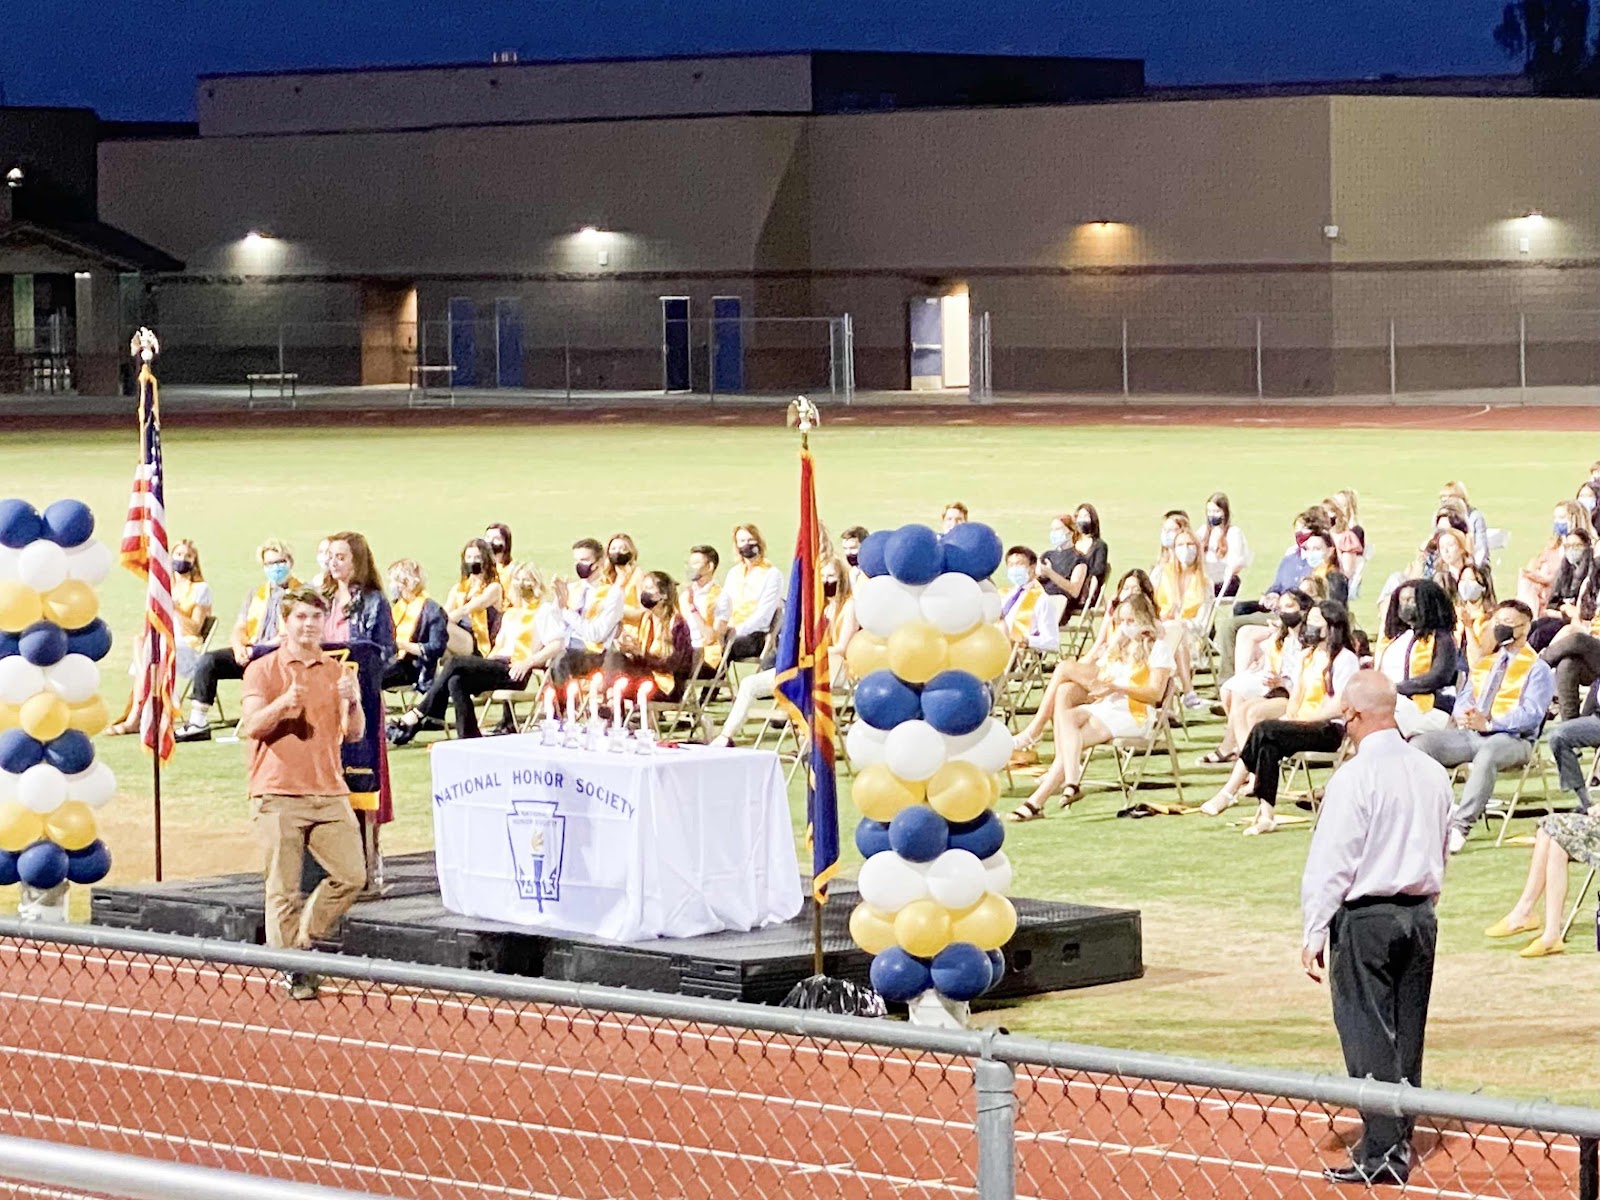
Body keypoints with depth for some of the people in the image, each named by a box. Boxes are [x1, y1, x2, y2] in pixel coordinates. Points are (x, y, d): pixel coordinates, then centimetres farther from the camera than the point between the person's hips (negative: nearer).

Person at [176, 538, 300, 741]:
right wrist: (239, 647, -7)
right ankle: (198, 723, -20)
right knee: (206, 661, -17)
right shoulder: (255, 595, 26)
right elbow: (238, 630, 18)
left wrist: (258, 649, -17)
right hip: (248, 654, 6)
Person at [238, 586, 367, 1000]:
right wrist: (282, 704, -26)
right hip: (278, 795, -4)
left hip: (329, 792, 4)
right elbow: (250, 727, -9)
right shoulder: (263, 670, 3)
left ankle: (303, 939, 15)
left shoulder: (336, 671, 16)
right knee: (284, 889, -6)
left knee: (351, 875, -4)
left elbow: (353, 733, 10)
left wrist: (352, 704, -11)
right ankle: (291, 970, 2)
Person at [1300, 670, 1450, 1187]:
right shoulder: (1433, 774, 6)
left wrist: (1314, 931, -11)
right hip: (1421, 912, 7)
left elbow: (1330, 862, -15)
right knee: (1407, 1035, 12)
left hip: (1366, 916, -7)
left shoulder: (1354, 777, -15)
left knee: (1368, 1034, -3)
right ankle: (1401, 1144, 17)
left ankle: (1380, 1153, -5)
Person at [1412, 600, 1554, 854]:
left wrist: (1489, 723, -23)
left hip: (1511, 738, -6)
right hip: (1469, 733, 6)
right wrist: (1462, 715, -7)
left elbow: (1531, 714, -9)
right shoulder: (1483, 663, 24)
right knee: (1420, 745, -17)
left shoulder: (1537, 669, 3)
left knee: (1487, 754, -41)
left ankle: (1460, 825, -43)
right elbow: (1464, 699, 20)